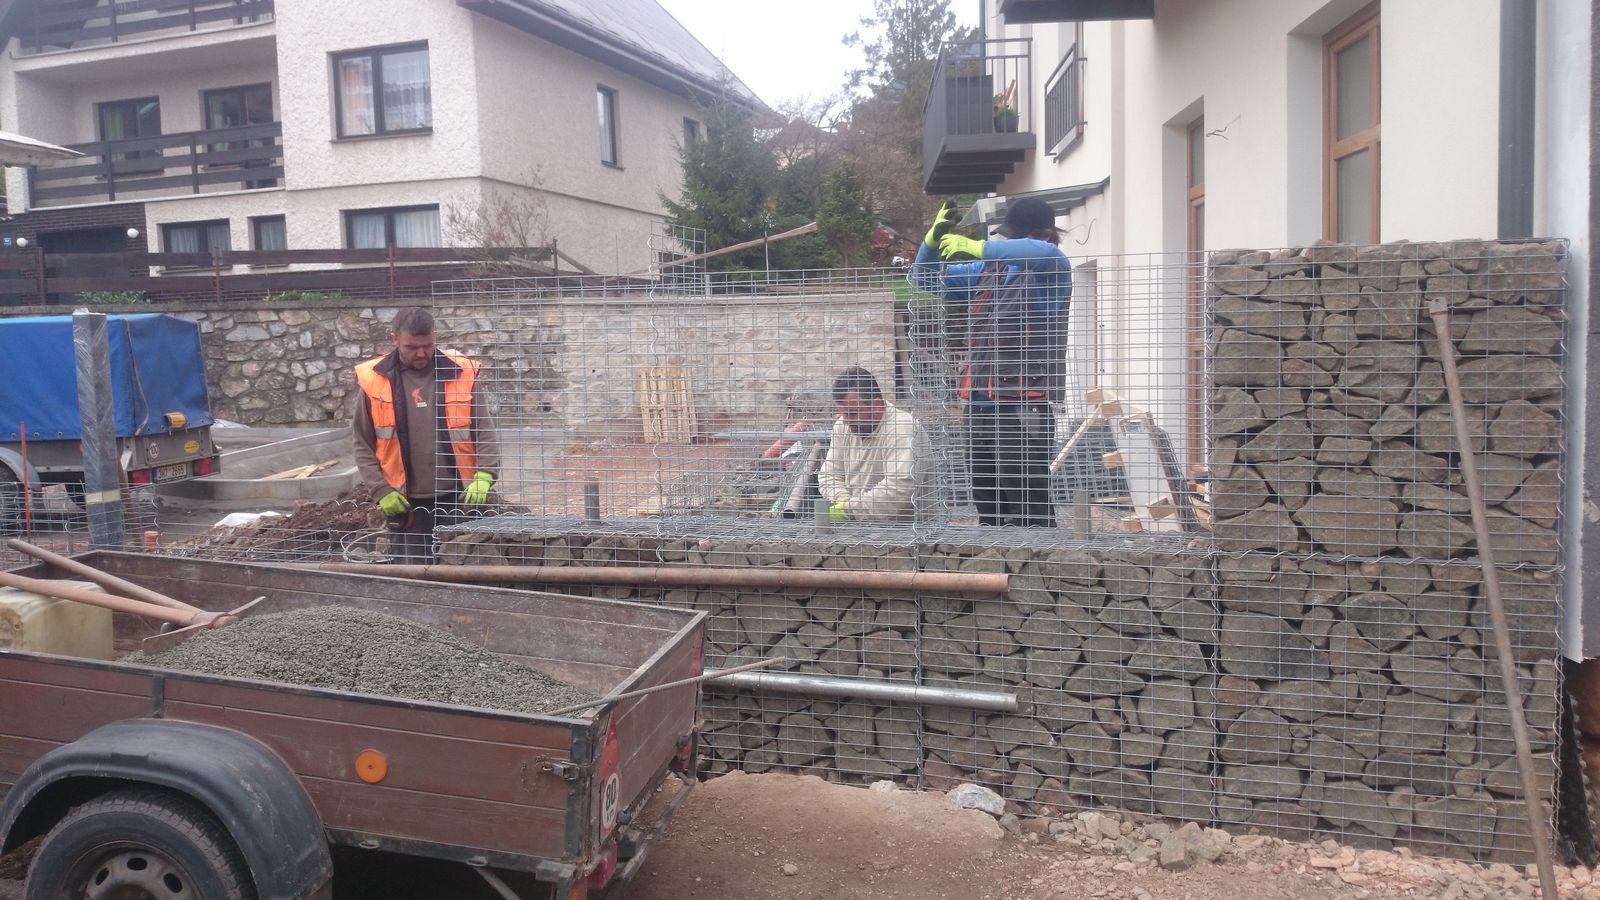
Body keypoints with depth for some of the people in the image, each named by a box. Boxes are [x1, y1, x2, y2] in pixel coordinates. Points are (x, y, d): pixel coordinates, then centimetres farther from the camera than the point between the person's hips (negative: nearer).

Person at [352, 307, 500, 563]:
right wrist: (382, 491, -5)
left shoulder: (461, 373, -1)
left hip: (458, 498, 0)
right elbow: (363, 446, 5)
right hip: (406, 503, 0)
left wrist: (483, 477, -15)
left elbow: (484, 432, 0)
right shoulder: (375, 380, 0)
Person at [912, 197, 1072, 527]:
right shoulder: (988, 271, 17)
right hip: (980, 406, 7)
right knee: (988, 509, 12)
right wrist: (933, 237, 5)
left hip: (1023, 409, -7)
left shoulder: (1049, 273, -3)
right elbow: (925, 278, 24)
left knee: (1028, 510, -9)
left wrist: (977, 248, -23)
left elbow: (1047, 253, -29)